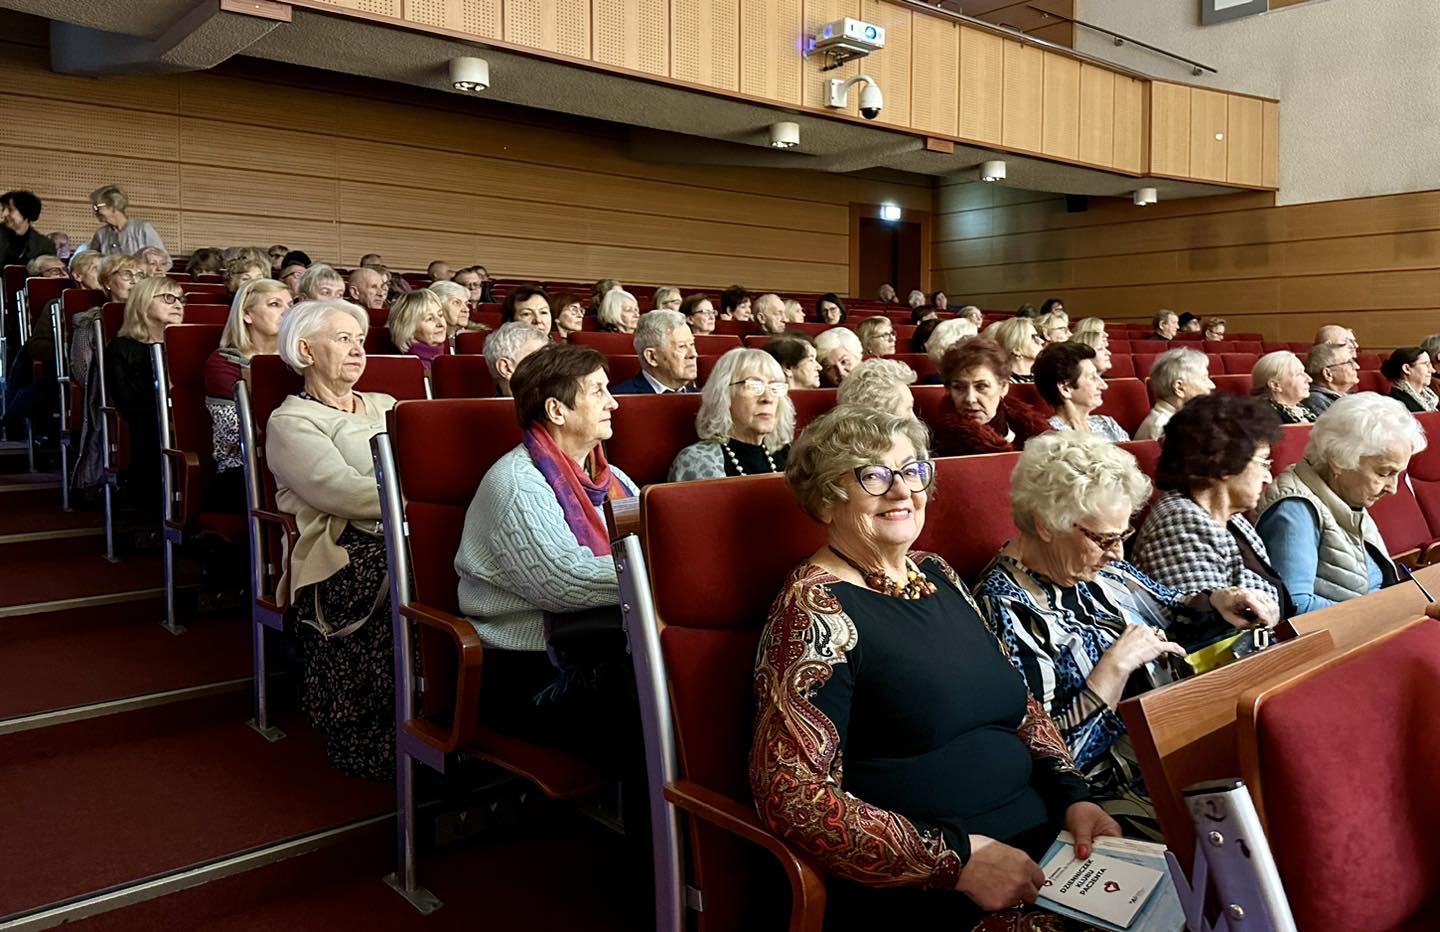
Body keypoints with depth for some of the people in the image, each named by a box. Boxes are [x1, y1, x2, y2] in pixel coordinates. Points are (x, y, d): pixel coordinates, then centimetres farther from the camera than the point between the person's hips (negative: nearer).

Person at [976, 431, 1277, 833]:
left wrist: (1217, 603, 1)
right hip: (1118, 786, -8)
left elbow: (1170, 615, 23)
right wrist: (1116, 665, -23)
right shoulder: (1005, 608, -20)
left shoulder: (1098, 566, 5)